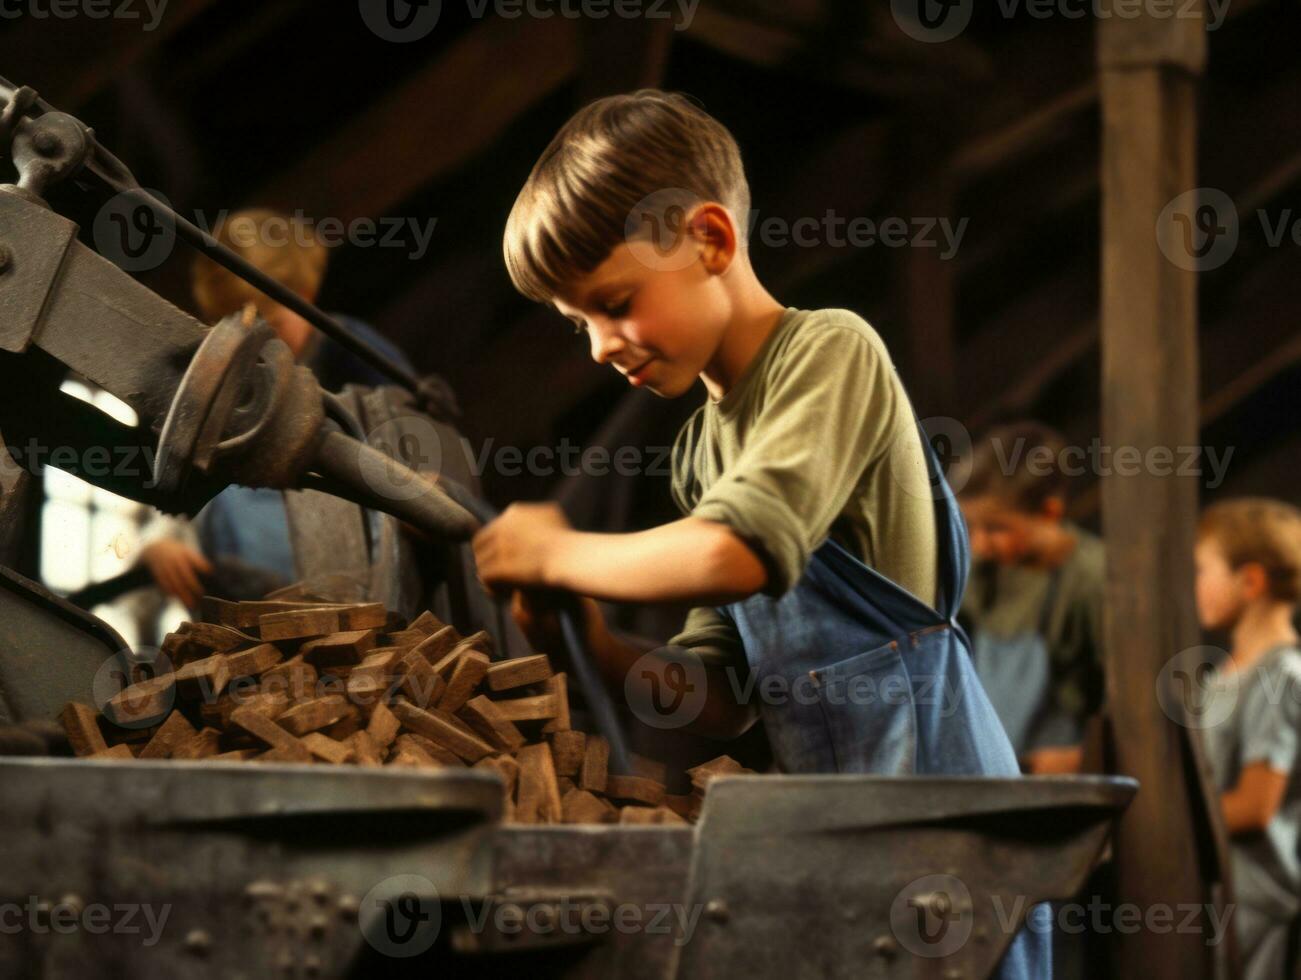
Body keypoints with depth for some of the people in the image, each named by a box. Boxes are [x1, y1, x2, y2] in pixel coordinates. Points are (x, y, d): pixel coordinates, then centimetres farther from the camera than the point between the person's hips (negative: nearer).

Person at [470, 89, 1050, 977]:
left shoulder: (831, 352, -8)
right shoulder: (704, 448, 15)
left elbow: (738, 553, -25)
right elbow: (724, 698, 13)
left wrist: (557, 554, -11)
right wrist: (600, 652, -5)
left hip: (928, 804, -8)